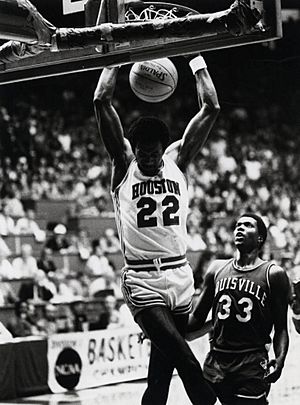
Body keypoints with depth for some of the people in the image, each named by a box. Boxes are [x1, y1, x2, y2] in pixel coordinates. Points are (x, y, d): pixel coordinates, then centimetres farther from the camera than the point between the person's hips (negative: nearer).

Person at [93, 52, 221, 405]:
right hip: (141, 280, -4)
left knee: (161, 370, 10)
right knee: (187, 363, -20)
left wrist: (197, 61, 9)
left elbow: (211, 108, 7)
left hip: (179, 276, 4)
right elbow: (101, 102, -6)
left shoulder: (177, 159, 9)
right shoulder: (123, 163, 1)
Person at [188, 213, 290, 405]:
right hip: (216, 362, 4)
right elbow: (197, 318, 16)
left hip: (252, 366, -4)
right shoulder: (217, 269, 12)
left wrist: (279, 360, -17)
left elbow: (281, 328, -1)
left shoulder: (273, 274, 1)